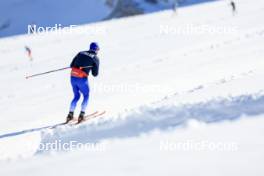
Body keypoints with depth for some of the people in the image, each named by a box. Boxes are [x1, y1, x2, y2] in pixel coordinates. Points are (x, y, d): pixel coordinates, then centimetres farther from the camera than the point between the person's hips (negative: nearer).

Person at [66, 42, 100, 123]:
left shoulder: (80, 53, 15)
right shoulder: (95, 58, 3)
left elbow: (72, 65, 15)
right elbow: (95, 74, 3)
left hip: (73, 77, 4)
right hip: (82, 79, -4)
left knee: (76, 96, 23)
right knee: (86, 96, 18)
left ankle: (70, 114, 17)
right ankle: (82, 114, 8)